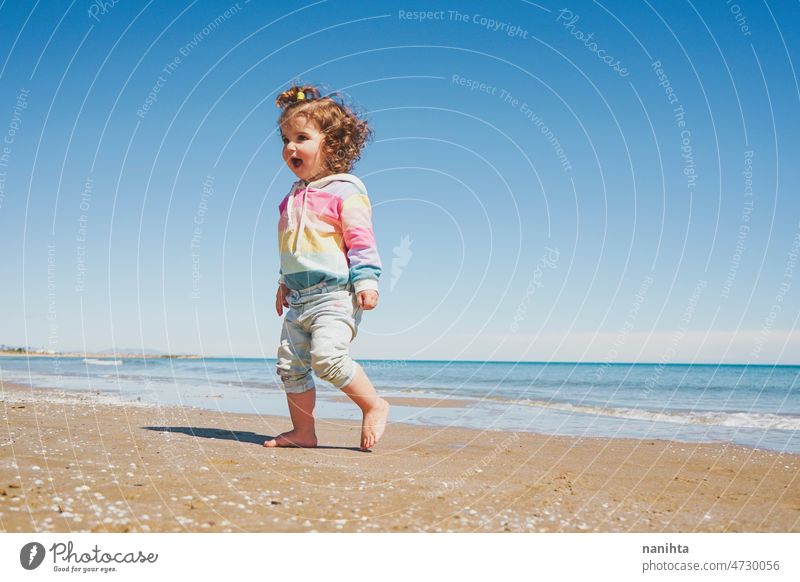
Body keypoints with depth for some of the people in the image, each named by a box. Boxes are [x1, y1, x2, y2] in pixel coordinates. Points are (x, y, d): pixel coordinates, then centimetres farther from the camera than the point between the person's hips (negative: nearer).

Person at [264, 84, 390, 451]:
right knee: (290, 364, 6)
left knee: (327, 356, -23)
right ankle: (302, 431, 17)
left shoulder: (344, 190, -7)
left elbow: (360, 238, -11)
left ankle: (374, 405, -3)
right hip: (298, 298, 9)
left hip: (335, 294, -8)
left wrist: (366, 280, -19)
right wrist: (284, 283, 30)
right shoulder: (294, 196, 17)